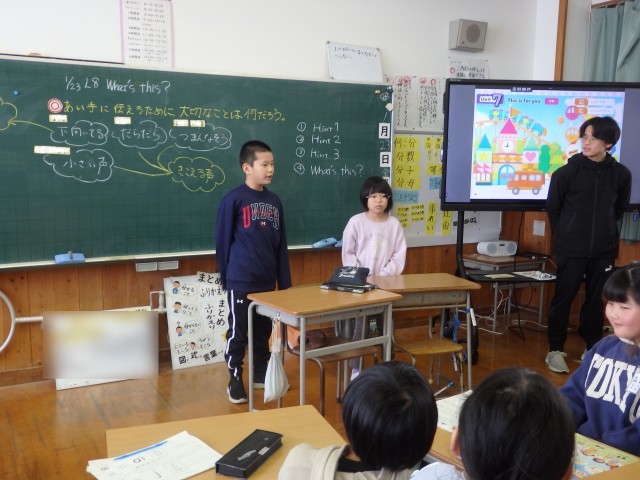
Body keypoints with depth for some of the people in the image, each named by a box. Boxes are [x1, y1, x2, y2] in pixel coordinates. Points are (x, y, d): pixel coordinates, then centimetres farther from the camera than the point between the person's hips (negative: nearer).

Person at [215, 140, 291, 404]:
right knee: (238, 333, 5)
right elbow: (222, 242, -5)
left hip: (267, 281, 6)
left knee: (264, 331, 17)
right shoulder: (233, 200, -10)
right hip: (241, 282, -5)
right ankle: (235, 380, 20)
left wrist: (284, 280, 10)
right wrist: (225, 277, -2)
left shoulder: (274, 200, 7)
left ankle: (261, 374, 33)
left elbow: (281, 244, 10)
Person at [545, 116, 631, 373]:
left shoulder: (621, 174, -3)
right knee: (563, 299, 4)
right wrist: (566, 237, 9)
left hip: (604, 250, 2)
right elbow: (552, 209, 2)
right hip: (571, 250, -2)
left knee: (597, 300, 11)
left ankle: (592, 348, 26)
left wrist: (605, 232, 11)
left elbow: (620, 209, 12)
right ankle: (556, 350, 16)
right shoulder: (566, 172, -9)